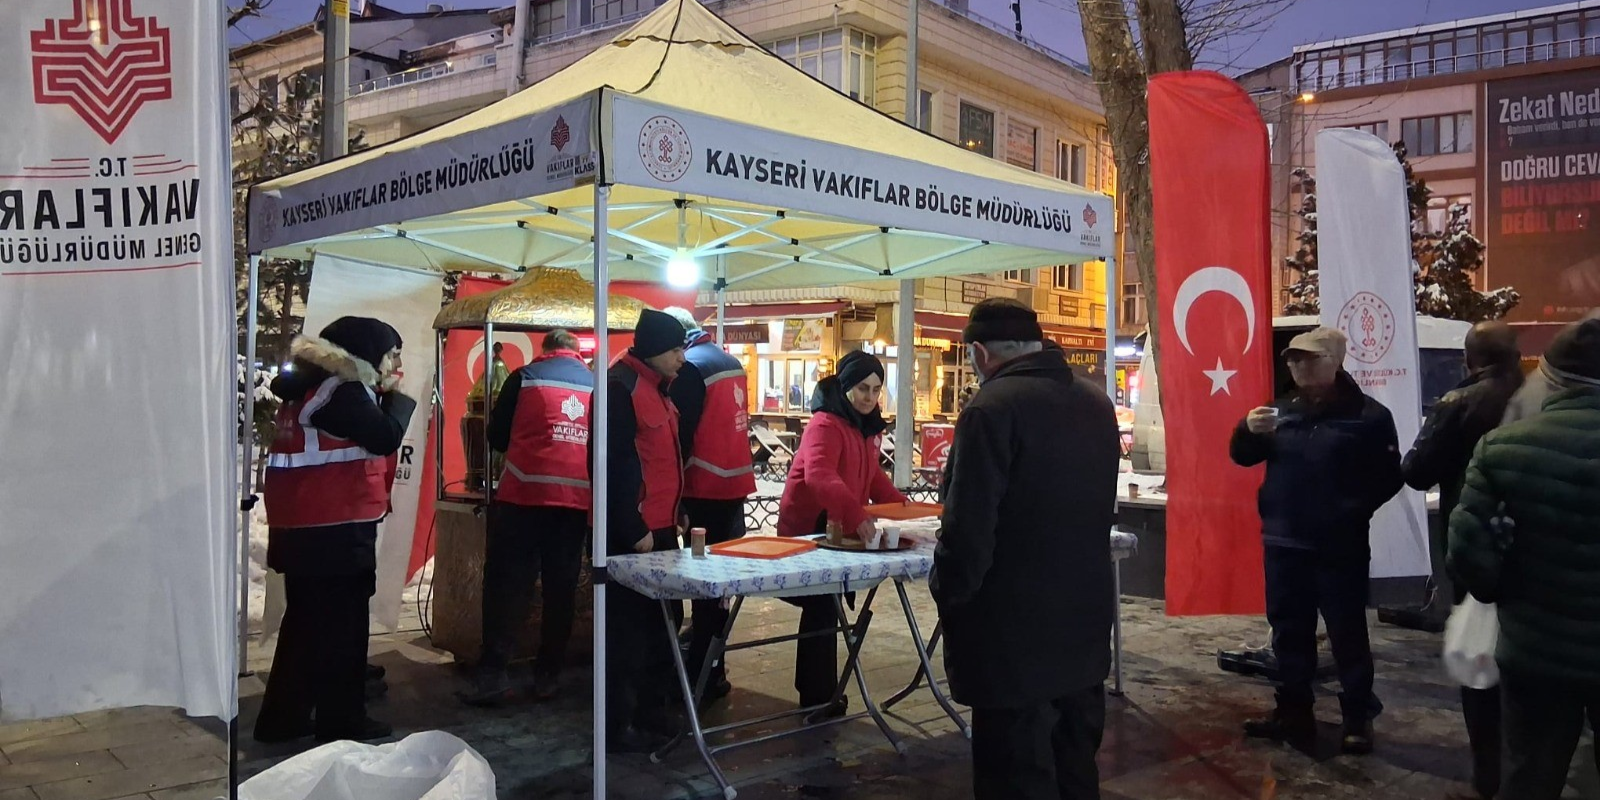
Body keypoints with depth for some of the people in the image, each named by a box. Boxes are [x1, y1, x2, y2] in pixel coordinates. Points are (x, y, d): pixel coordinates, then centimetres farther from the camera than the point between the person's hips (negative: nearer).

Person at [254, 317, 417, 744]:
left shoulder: (312, 389, 15)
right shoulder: (343, 393, -15)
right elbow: (386, 437, -21)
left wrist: (381, 394, 9)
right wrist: (397, 395, -6)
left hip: (304, 528, 10)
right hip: (336, 530, -9)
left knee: (306, 621, 16)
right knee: (341, 625, 0)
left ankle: (283, 717, 22)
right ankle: (342, 721, 9)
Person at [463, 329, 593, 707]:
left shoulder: (525, 377, 6)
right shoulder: (597, 383, 14)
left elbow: (497, 437, 10)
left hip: (526, 492, -2)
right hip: (578, 496, 3)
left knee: (508, 583, 1)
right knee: (561, 587, 8)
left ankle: (493, 675, -4)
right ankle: (548, 675, 11)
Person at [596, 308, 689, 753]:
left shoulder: (656, 387, 15)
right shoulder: (620, 387, -15)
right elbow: (613, 465, -20)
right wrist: (633, 530, -19)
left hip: (659, 528, 10)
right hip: (632, 534, -10)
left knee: (658, 625, 15)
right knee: (628, 630, -2)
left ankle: (652, 715, 26)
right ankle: (616, 728, 8)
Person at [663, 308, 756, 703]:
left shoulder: (690, 367, -13)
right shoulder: (730, 361, 14)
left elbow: (681, 434, -16)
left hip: (707, 487, -9)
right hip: (734, 482, 9)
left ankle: (705, 674, 2)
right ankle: (708, 663, 24)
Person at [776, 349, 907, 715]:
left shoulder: (864, 425, 9)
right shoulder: (825, 424, -21)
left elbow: (871, 474, 20)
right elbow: (819, 477, -38)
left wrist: (899, 503, 5)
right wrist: (857, 514, -51)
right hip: (808, 530, -9)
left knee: (825, 606, 17)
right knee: (821, 608, -3)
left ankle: (817, 691, 31)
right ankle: (818, 697, 9)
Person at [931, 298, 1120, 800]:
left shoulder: (993, 408, -18)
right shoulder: (1097, 404, 8)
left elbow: (968, 528, -21)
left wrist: (949, 595, -5)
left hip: (1014, 635, -8)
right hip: (1085, 626, 8)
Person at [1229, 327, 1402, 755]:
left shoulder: (1366, 414, -5)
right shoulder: (1284, 410, 10)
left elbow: (1389, 477, -7)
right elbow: (1244, 457, 11)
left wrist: (1353, 510, -16)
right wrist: (1248, 432, -9)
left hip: (1339, 547, -5)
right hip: (1284, 542, 5)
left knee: (1348, 634, 3)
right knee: (1289, 631, 12)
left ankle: (1358, 718, 15)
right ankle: (1294, 712, 23)